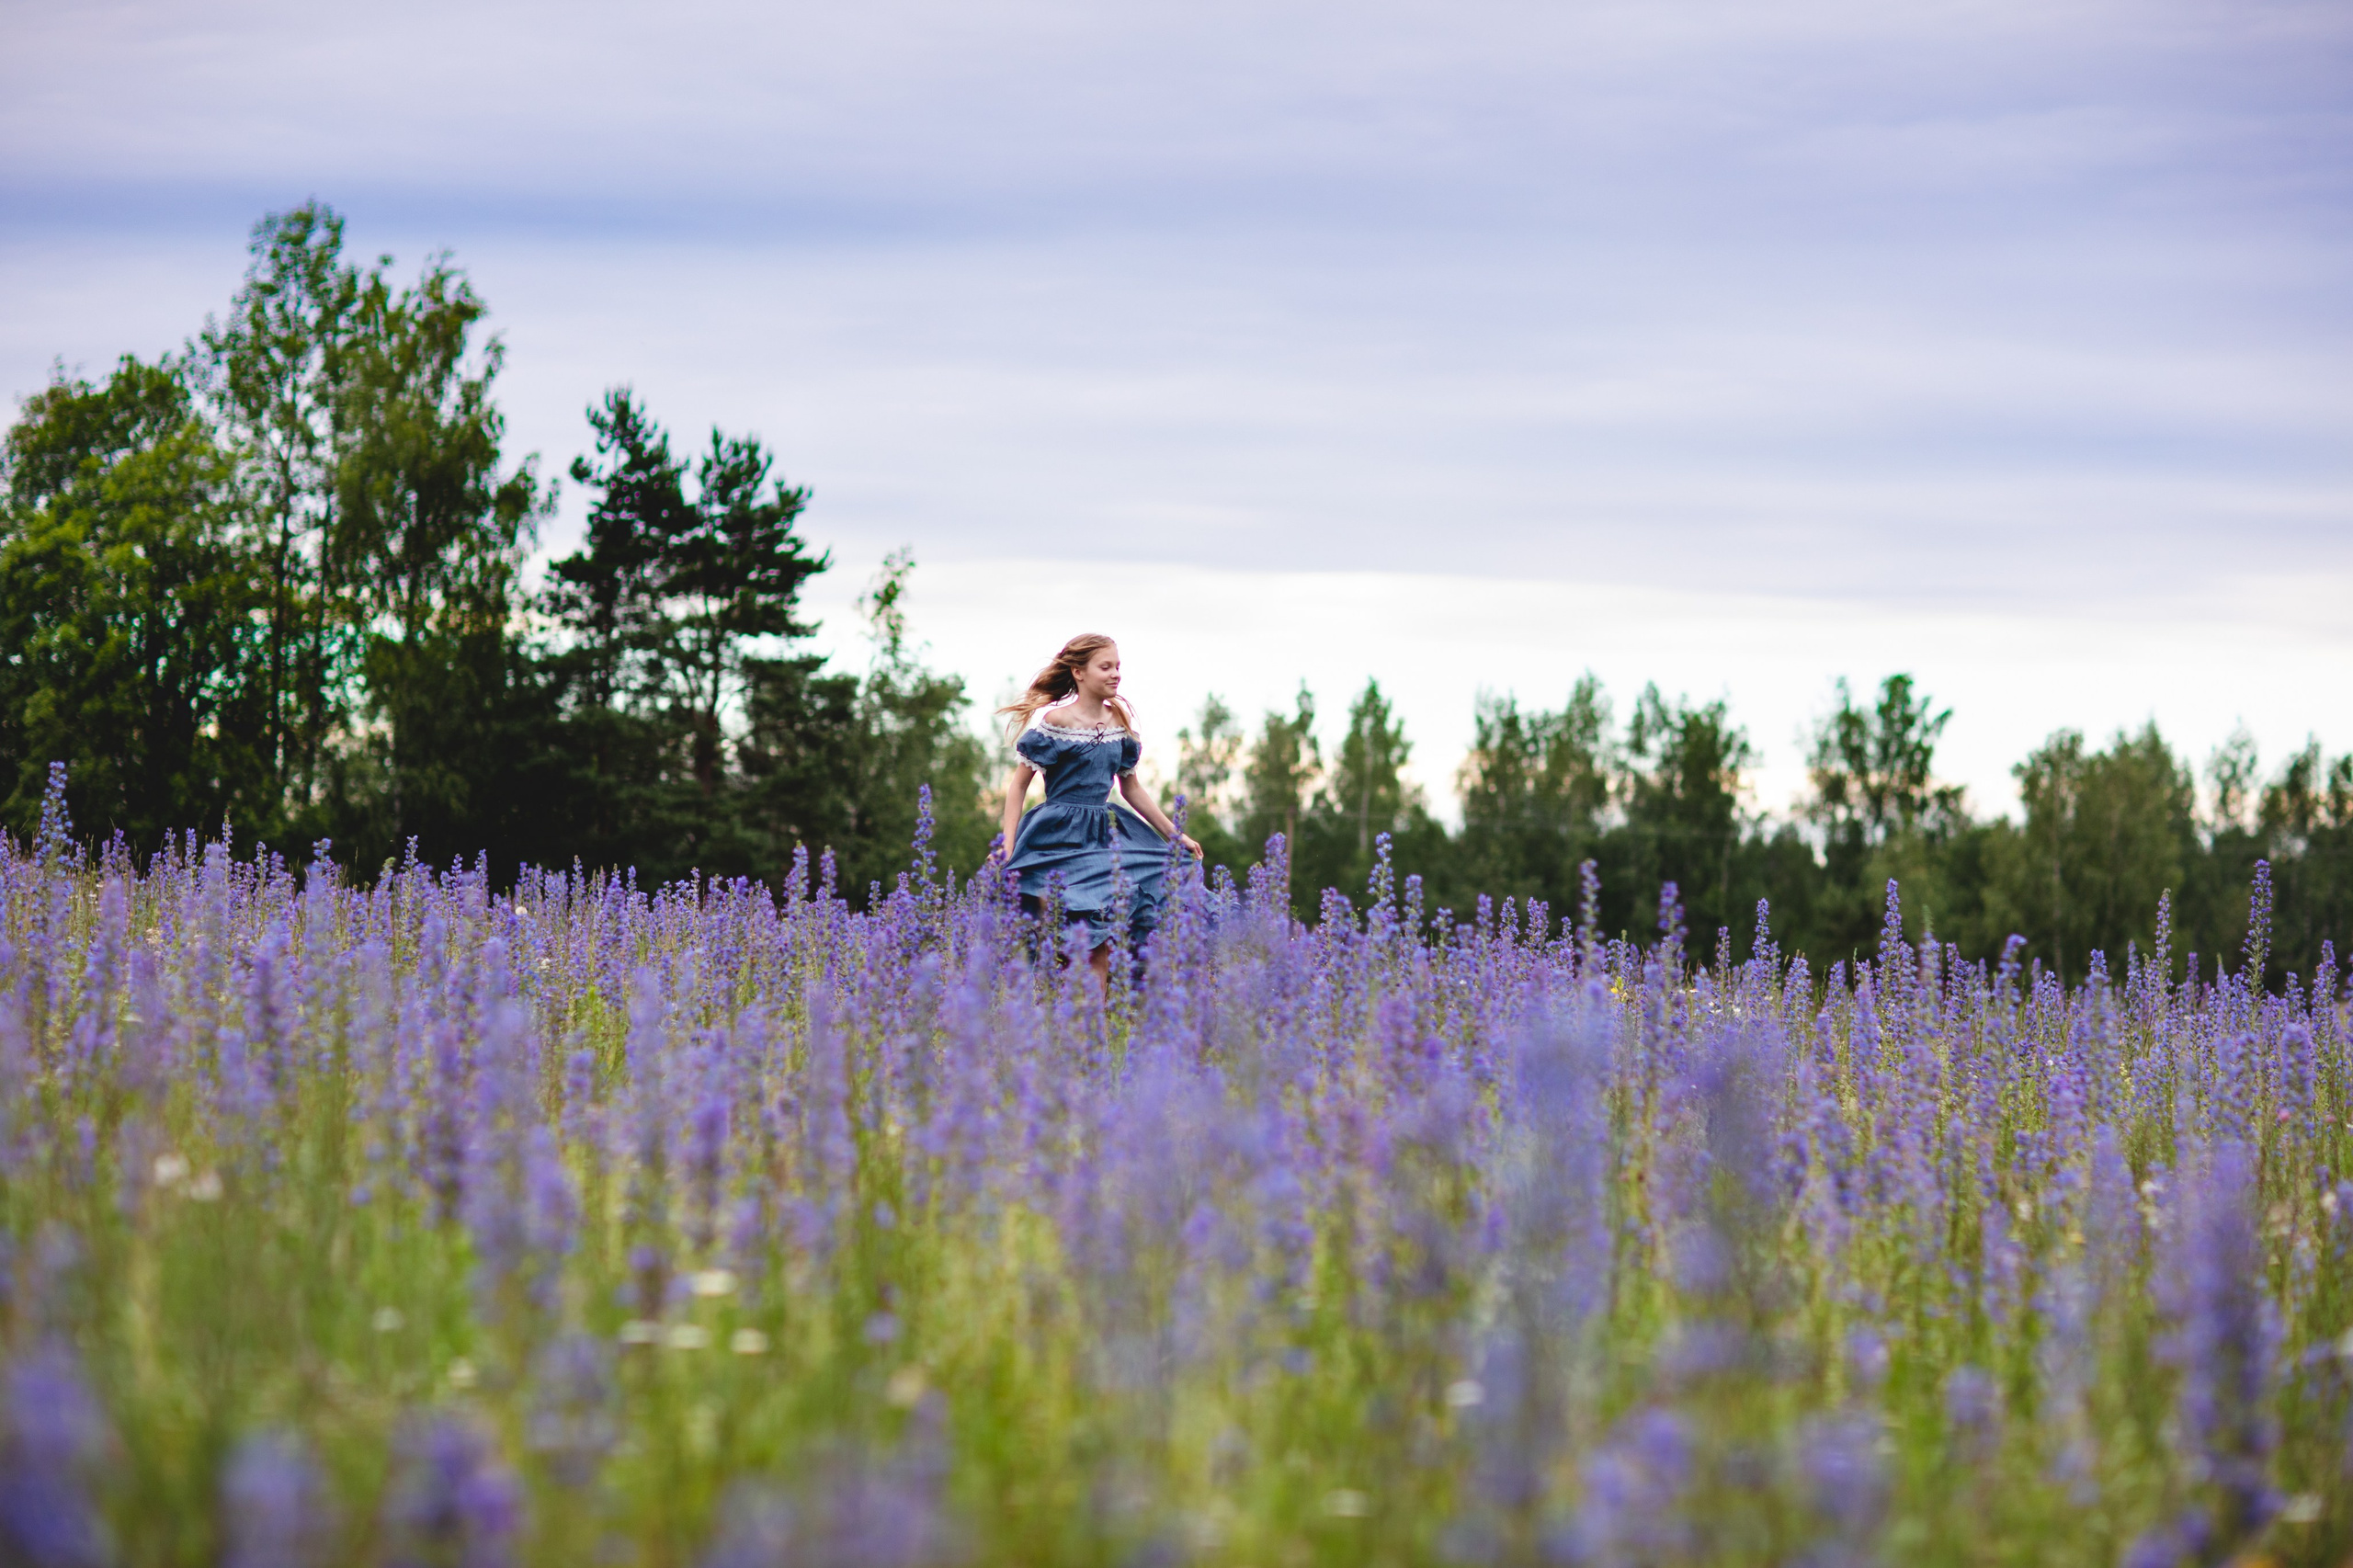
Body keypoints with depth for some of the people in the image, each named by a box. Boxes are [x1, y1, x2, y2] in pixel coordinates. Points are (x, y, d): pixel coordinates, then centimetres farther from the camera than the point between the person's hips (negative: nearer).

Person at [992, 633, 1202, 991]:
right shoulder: (1054, 719, -8)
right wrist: (1007, 850, -13)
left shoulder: (1119, 721, 10)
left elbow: (1131, 788, 20)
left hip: (1108, 835, 7)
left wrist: (1175, 835, 19)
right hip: (1060, 839, -7)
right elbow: (1019, 784, -5)